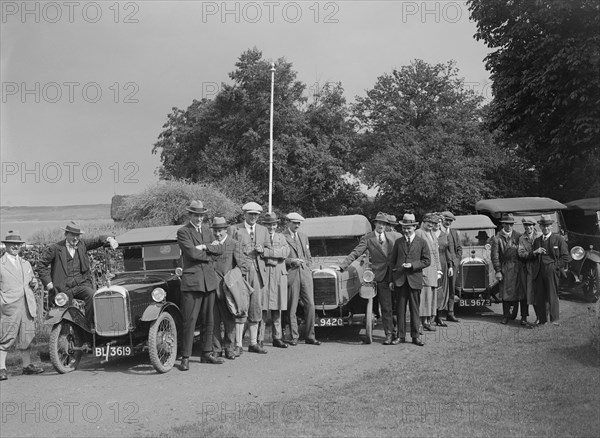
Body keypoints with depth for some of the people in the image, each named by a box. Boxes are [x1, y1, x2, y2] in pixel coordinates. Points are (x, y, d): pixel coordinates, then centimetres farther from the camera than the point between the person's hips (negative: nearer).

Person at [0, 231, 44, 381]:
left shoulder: (26, 264, 21)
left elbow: (32, 281, 31)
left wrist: (34, 283, 8)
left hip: (27, 305, 6)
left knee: (26, 337, 10)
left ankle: (27, 365, 20)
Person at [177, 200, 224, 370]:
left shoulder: (207, 230, 18)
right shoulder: (182, 232, -3)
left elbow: (219, 249, 7)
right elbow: (192, 253, -16)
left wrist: (205, 246, -8)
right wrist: (209, 255, -2)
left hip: (209, 280, 6)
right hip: (192, 280, -6)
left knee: (209, 320, 11)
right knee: (190, 321, -8)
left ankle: (207, 354, 20)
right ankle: (185, 358, -3)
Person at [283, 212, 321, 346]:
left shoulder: (304, 236, 19)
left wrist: (307, 268, 14)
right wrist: (292, 261, -15)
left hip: (305, 273, 5)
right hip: (291, 274, -5)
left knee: (310, 305, 0)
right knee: (291, 307, -1)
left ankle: (310, 336, 7)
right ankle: (294, 337, 8)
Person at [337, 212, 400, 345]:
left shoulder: (394, 236, 8)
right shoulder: (367, 238, 2)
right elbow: (355, 253, -2)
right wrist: (342, 266, -11)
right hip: (381, 276, -2)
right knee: (386, 308, -2)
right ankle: (389, 334, 5)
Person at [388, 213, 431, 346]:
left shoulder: (422, 242, 4)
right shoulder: (398, 242, 10)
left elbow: (427, 261, 1)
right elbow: (392, 261, 11)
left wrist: (412, 265, -13)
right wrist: (391, 279, 5)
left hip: (415, 279, -2)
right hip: (400, 280, 2)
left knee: (414, 309, 3)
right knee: (400, 309, 4)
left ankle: (415, 336, 11)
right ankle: (401, 335, 10)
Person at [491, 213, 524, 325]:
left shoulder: (519, 236, 8)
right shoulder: (497, 238, 1)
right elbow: (495, 256, -1)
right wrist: (498, 271, -7)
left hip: (519, 268, 1)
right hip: (505, 269, -1)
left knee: (522, 292, -1)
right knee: (506, 294, 4)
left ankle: (524, 316, 6)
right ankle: (506, 316, 13)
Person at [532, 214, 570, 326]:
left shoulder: (559, 239, 4)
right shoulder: (537, 240, 18)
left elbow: (566, 257, 2)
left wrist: (555, 266, -6)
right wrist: (535, 252, 2)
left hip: (552, 271, -4)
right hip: (539, 272, 4)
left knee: (552, 295, -9)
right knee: (539, 296, 1)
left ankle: (554, 319, -7)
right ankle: (542, 320, 7)